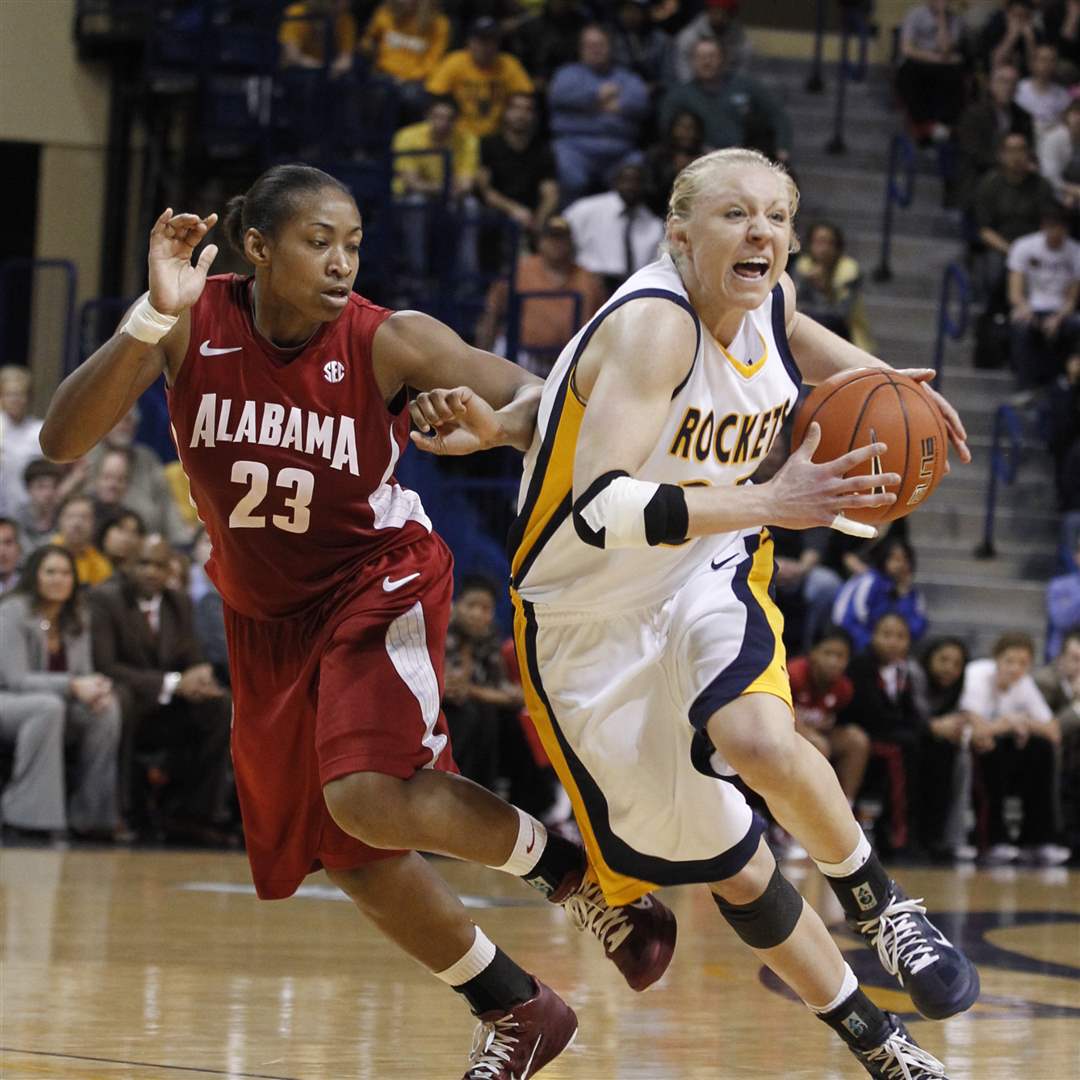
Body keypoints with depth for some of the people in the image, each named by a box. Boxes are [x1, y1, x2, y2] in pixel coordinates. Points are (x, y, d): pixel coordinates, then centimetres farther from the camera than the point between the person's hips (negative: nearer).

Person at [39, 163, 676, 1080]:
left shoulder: (390, 342, -21)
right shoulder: (196, 326, -16)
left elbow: (551, 399, -20)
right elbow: (63, 440, -25)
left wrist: (503, 425, -45)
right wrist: (152, 319, -38)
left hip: (377, 583, -4)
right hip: (267, 616, 4)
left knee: (369, 798, -29)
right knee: (345, 855, 9)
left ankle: (570, 869, -5)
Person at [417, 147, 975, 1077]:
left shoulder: (765, 302, -6)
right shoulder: (654, 324, -28)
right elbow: (596, 509, -39)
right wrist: (768, 502, -47)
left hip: (708, 580, 4)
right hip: (594, 617, -4)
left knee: (760, 740, -30)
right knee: (728, 867, 1)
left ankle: (877, 901, -6)